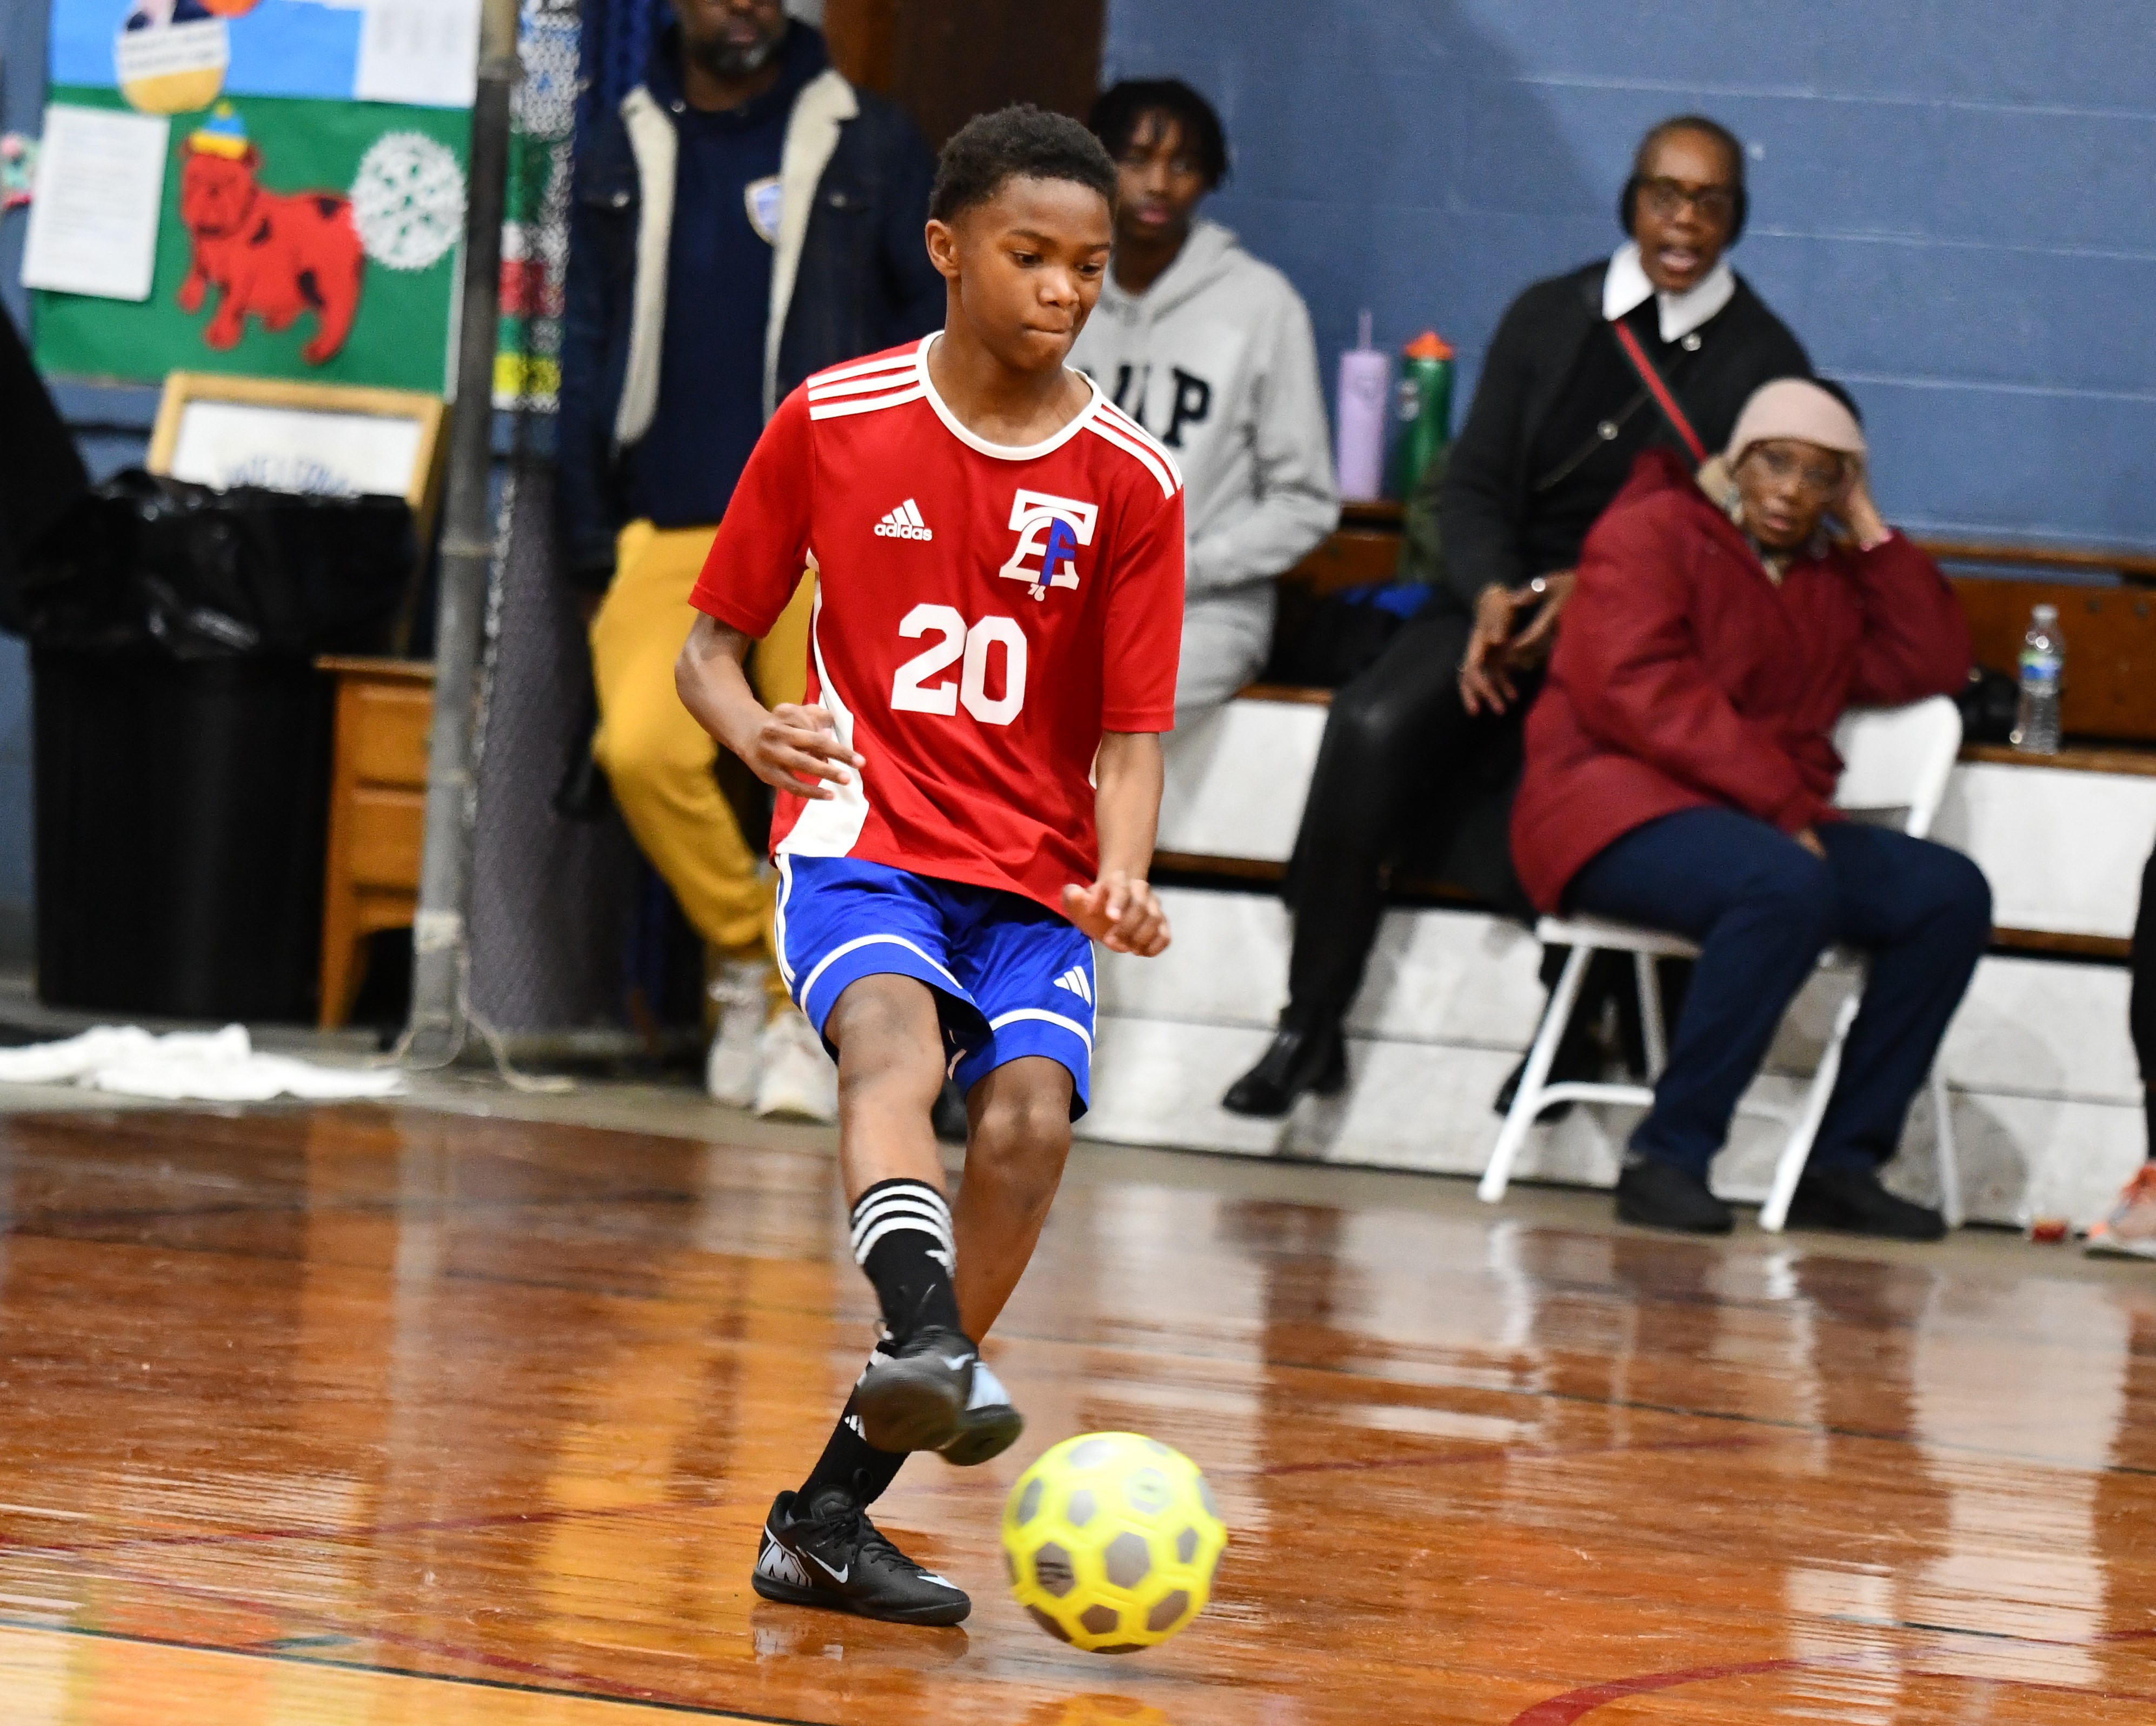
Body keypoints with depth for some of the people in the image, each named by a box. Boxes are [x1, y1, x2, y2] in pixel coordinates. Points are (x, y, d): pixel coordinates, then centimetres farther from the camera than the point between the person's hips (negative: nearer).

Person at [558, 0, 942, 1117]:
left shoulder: (870, 147, 6)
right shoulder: (620, 157, 11)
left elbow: (934, 326, 7)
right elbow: (586, 353, 11)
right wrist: (590, 542, 4)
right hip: (668, 529, 1)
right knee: (641, 747, -18)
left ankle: (803, 1021, 4)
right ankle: (744, 959, 3)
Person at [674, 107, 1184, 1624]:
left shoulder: (1133, 484, 1)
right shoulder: (831, 424, 1)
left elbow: (1131, 737, 1)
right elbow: (712, 642, 9)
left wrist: (1121, 883, -19)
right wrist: (757, 732, -14)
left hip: (1034, 885, 2)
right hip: (864, 843, -2)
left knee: (1030, 1117, -22)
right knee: (898, 1030, -33)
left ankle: (832, 1512, -13)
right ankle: (930, 1343, -60)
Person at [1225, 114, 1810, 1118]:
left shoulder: (1762, 360, 4)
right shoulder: (1550, 317, 14)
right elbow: (1473, 484, 10)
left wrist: (1590, 595, -18)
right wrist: (1491, 596, -13)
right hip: (1503, 601, 3)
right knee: (1375, 726, -28)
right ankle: (1310, 1025, -20)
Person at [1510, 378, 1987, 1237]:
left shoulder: (1832, 579, 23)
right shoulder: (1653, 534, 0)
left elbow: (1930, 665, 12)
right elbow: (1639, 690, -14)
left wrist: (1871, 530, 10)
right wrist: (1777, 801, -20)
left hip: (1769, 824, 8)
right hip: (1617, 808, -8)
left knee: (1949, 894, -14)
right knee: (1786, 886, -37)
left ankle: (1842, 1165, -16)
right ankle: (1666, 1158, -31)